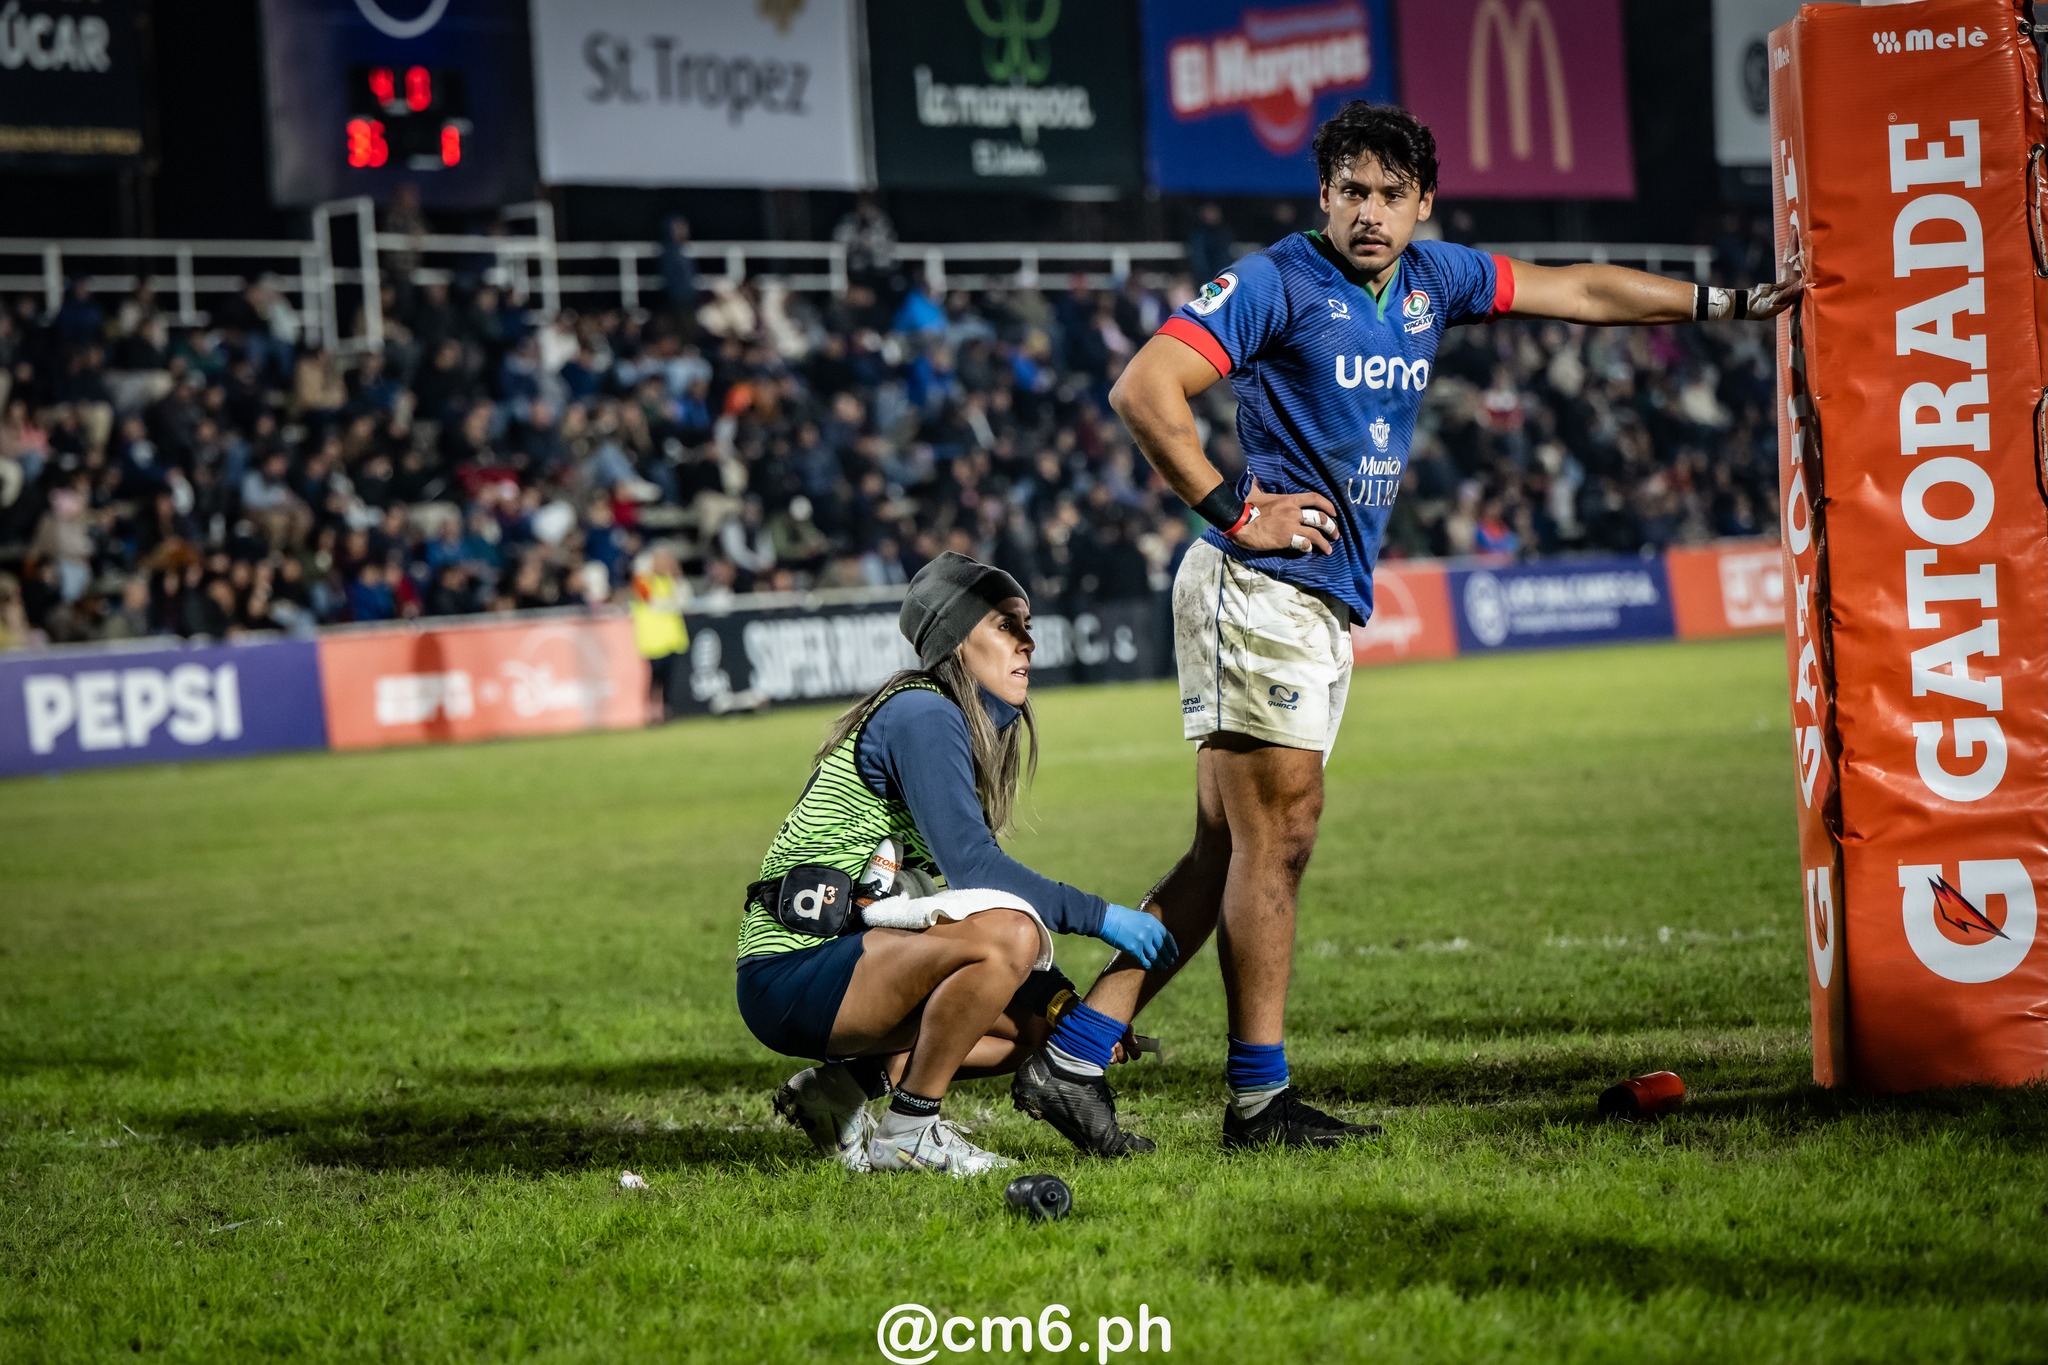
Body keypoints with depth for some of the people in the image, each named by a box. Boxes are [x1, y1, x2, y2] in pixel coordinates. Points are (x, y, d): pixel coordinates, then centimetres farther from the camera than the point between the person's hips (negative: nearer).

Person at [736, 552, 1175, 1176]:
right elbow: (970, 863, -23)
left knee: (1037, 1017, 14)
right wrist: (1101, 917, -20)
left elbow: (970, 876, 18)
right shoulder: (922, 716, -13)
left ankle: (846, 1082, 7)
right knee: (1007, 933, -29)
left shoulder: (981, 730, 17)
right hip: (790, 974, -10)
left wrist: (1071, 1003, 10)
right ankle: (908, 1132, -17)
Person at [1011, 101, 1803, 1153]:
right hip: (1259, 591, -8)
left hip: (1321, 608, 8)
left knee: (1232, 854, 5)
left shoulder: (1430, 280, 15)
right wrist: (1234, 509, -17)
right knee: (1273, 840, -5)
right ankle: (1260, 1098, 1)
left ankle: (1074, 1058, 6)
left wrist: (1733, 303, 27)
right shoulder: (1275, 282, -8)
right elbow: (1143, 390, -16)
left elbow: (1578, 292, 25)